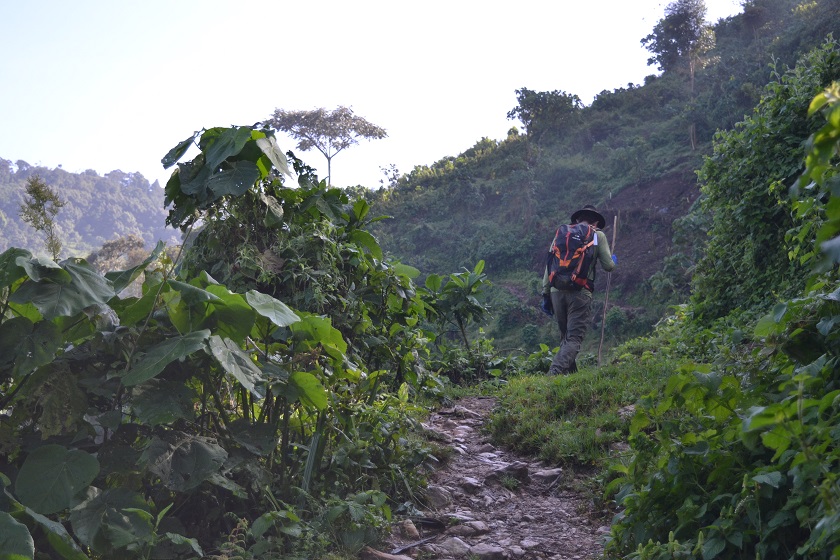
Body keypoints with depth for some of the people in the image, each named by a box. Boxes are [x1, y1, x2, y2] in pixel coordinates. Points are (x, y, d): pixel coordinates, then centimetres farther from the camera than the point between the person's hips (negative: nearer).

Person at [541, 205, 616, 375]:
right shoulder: (598, 235, 9)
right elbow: (608, 266, 8)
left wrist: (546, 294, 15)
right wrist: (613, 261, 32)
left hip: (557, 290, 4)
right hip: (580, 292, -4)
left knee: (565, 337, 19)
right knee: (574, 339, -5)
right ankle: (554, 374, -24)